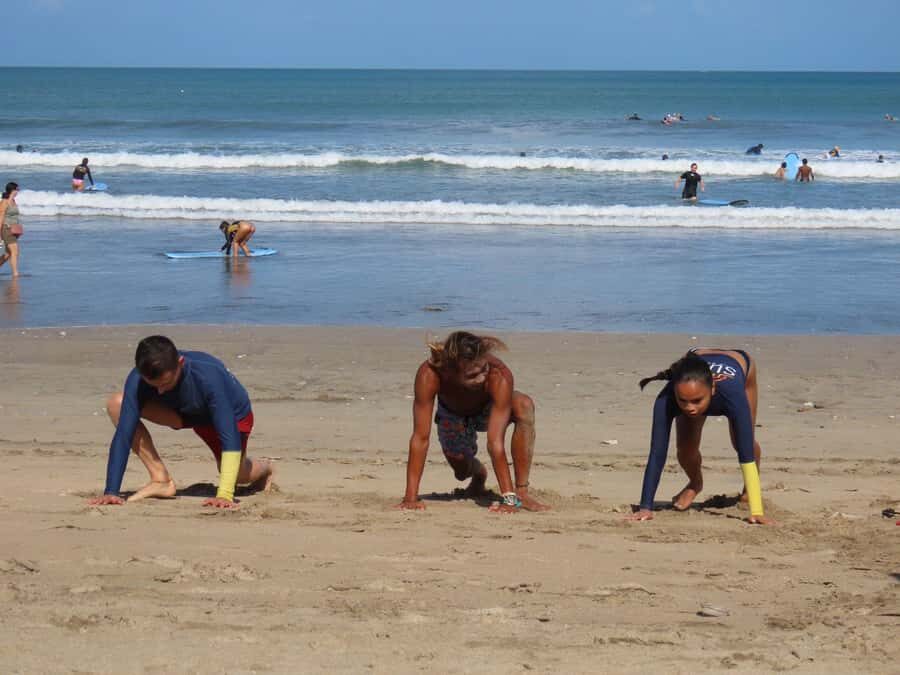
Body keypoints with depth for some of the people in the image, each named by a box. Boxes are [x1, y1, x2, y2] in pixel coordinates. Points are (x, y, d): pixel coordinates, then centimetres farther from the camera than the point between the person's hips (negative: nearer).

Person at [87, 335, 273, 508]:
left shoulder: (208, 378, -43)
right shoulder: (137, 380, -33)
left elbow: (230, 439, -44)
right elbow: (123, 435, -33)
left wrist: (224, 495, -52)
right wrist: (111, 492, -41)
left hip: (230, 413, -3)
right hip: (184, 411, 3)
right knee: (117, 403, -20)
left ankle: (263, 468, 33)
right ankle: (161, 480, -10)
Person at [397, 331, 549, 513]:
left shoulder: (500, 376, -44)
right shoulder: (429, 374, -42)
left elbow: (495, 442, -44)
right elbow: (420, 438, -38)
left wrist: (509, 498, -49)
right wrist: (410, 498, -39)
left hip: (488, 409, -1)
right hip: (452, 415, 1)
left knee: (524, 406, -32)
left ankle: (521, 493, -24)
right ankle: (478, 474, 49)